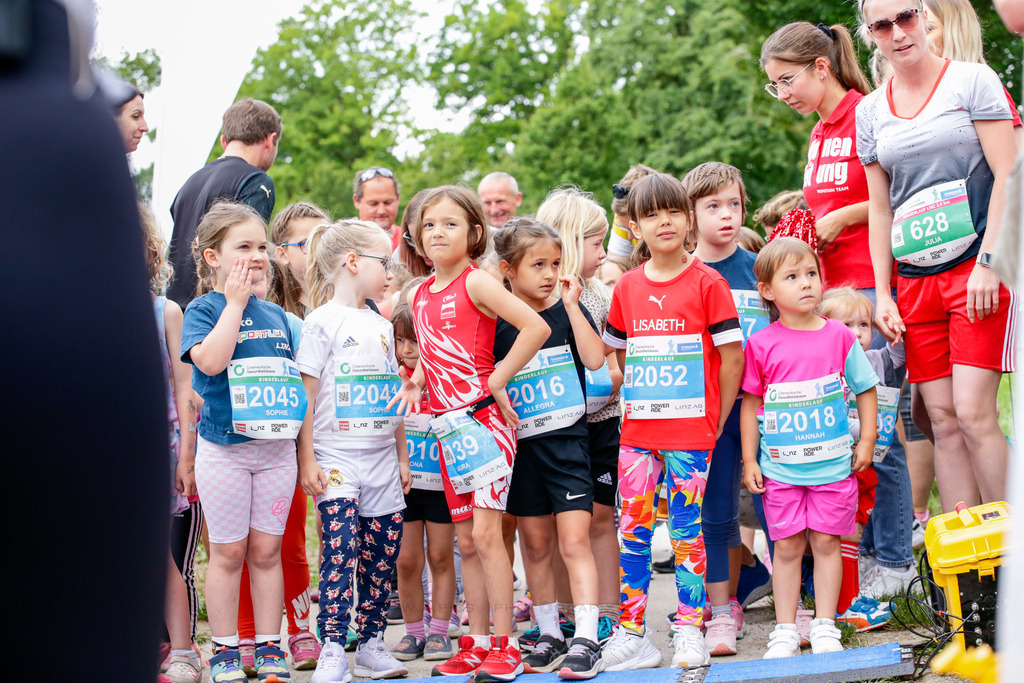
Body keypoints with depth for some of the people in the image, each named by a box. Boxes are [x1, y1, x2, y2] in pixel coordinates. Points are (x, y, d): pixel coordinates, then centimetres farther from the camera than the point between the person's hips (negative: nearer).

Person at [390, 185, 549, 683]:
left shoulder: (476, 283, -9)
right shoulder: (420, 295, 13)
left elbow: (536, 327, -18)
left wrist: (497, 380, -14)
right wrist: (416, 382, 7)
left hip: (483, 419, -7)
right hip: (448, 426, 7)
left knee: (485, 533, -10)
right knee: (466, 541, 10)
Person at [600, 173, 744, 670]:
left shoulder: (707, 283, -5)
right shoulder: (627, 287, 7)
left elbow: (733, 354, -5)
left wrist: (716, 420, -3)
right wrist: (636, 403, 9)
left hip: (691, 430, -4)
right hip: (638, 431, 4)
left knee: (687, 529, 1)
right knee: (632, 529, 4)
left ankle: (689, 632, 9)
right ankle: (631, 634, 10)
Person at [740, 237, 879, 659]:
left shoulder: (839, 337, -1)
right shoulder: (761, 345, -3)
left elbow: (865, 388, 9)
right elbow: (750, 403, 4)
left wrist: (866, 441, 5)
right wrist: (749, 459, 2)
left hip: (833, 463, 0)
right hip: (780, 468, 0)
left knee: (826, 542, 4)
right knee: (787, 546, 4)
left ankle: (825, 626, 13)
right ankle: (785, 630, 13)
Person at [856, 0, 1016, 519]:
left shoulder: (972, 80, 1)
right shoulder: (870, 112, 14)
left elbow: (1007, 176, -4)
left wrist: (988, 262, -13)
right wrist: (883, 294, 8)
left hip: (978, 268, -4)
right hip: (915, 280, 4)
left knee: (973, 413, -14)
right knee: (943, 421, 1)